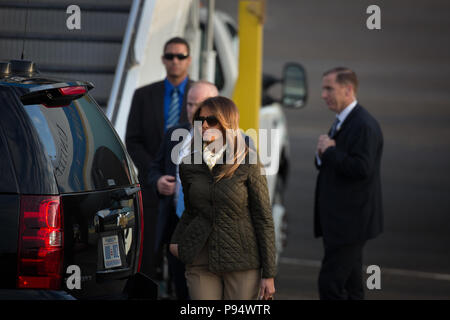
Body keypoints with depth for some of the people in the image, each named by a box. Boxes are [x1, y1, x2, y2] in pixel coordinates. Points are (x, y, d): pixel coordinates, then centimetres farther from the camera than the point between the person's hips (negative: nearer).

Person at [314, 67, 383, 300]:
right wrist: (323, 154, -3)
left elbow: (362, 169, -27)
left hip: (351, 221, -10)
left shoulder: (364, 125, -17)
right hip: (337, 220, 10)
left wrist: (330, 151, -17)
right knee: (350, 285, 14)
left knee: (330, 283, -13)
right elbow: (328, 166, 20)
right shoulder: (341, 122, 16)